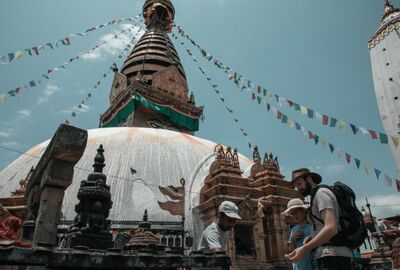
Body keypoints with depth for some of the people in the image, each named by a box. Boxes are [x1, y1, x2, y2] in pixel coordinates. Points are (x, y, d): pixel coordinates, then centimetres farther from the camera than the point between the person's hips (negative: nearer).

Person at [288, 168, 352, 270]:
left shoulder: (321, 192, -8)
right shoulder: (317, 196, 23)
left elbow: (331, 228, -22)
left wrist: (304, 249, -22)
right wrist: (312, 237, 10)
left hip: (332, 256, -10)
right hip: (332, 256, 10)